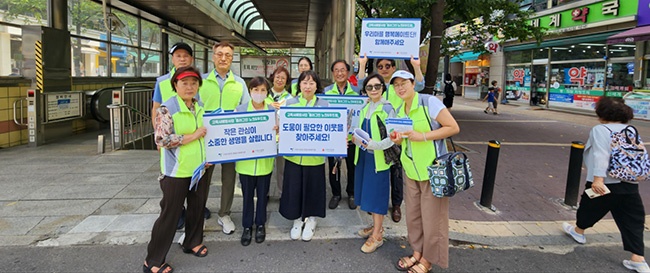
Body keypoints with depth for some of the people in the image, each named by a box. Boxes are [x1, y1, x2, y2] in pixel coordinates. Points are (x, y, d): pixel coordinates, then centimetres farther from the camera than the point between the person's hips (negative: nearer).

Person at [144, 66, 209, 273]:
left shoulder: (200, 107, 8)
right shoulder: (167, 108, -13)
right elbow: (161, 140, -21)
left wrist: (208, 155, 9)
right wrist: (194, 136, -19)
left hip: (199, 169, 7)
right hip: (177, 171, -6)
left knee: (197, 208, 18)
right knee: (170, 214, 2)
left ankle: (192, 242, 40)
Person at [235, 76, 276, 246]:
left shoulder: (273, 110, 0)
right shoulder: (240, 109, -3)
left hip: (265, 160, 1)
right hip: (245, 160, 0)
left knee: (262, 194, 13)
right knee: (247, 195, 10)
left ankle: (260, 224, 32)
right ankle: (247, 226, 27)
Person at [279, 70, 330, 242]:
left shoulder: (324, 105, 1)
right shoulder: (290, 103, 2)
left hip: (315, 156, -1)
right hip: (293, 155, 1)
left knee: (313, 189, 10)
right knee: (293, 189, 8)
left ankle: (310, 221, 32)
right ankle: (297, 220, 32)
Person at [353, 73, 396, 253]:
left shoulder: (387, 109, -12)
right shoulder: (365, 108, 10)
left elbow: (392, 138, -18)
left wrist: (374, 145, -31)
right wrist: (356, 138, 1)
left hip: (379, 157, -7)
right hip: (363, 155, 7)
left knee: (377, 194, 0)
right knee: (368, 192, 15)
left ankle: (377, 236, 12)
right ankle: (376, 225, 33)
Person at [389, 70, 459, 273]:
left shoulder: (429, 102, -13)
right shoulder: (399, 111, 9)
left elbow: (453, 127, -16)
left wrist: (422, 136, -21)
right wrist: (398, 140, -3)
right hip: (410, 170, 7)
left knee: (432, 217, 5)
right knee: (413, 214, 14)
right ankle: (417, 253, 32)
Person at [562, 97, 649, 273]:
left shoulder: (600, 130, -10)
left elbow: (601, 155, -23)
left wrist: (598, 179, -29)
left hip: (605, 183, -6)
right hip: (630, 184, 6)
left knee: (589, 208, 19)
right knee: (633, 221, 7)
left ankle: (578, 231, 42)